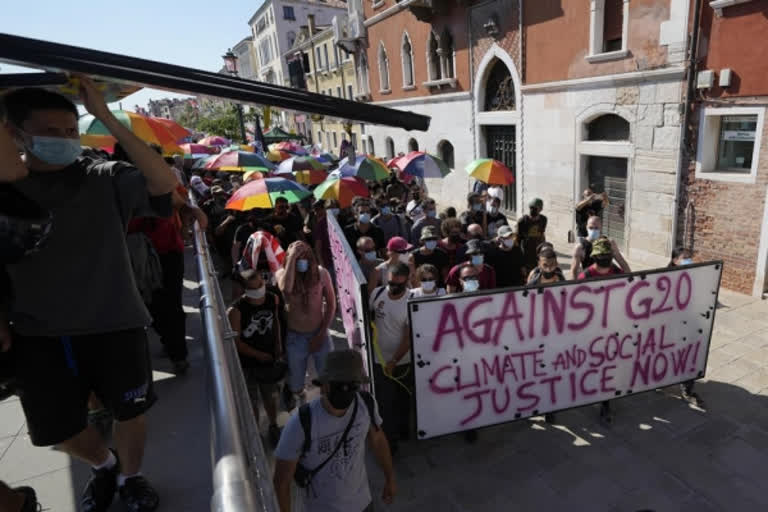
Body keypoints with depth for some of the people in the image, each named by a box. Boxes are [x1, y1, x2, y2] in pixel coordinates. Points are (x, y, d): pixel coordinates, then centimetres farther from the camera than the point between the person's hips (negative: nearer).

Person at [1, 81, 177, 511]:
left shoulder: (105, 178, -7)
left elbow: (165, 182, -25)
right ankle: (105, 466, 46)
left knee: (130, 410, 13)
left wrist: (107, 118, -25)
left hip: (115, 325, -2)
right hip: (38, 335, 3)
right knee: (58, 428, 15)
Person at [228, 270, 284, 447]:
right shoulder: (236, 311, -26)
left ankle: (273, 426, 48)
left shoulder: (273, 299, -12)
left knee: (269, 396, 23)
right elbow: (235, 341, -19)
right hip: (247, 363, -3)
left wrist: (278, 346, 5)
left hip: (269, 359, 3)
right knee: (251, 401, 16)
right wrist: (259, 355, -14)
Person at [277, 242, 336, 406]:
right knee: (295, 384, 14)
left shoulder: (321, 273, -13)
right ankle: (297, 391, 51)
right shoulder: (282, 273, -14)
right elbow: (285, 288, -39)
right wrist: (292, 257, -37)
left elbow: (331, 304, -4)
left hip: (319, 333, 0)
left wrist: (322, 333, -7)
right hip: (295, 337, 0)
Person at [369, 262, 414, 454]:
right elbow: (367, 315, 8)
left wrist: (394, 361, -22)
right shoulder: (377, 293, -10)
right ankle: (389, 441, 23)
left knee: (404, 399, 19)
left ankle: (403, 429, 44)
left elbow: (409, 337, -19)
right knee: (385, 402, 7)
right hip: (380, 359, 2)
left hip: (404, 360, -1)